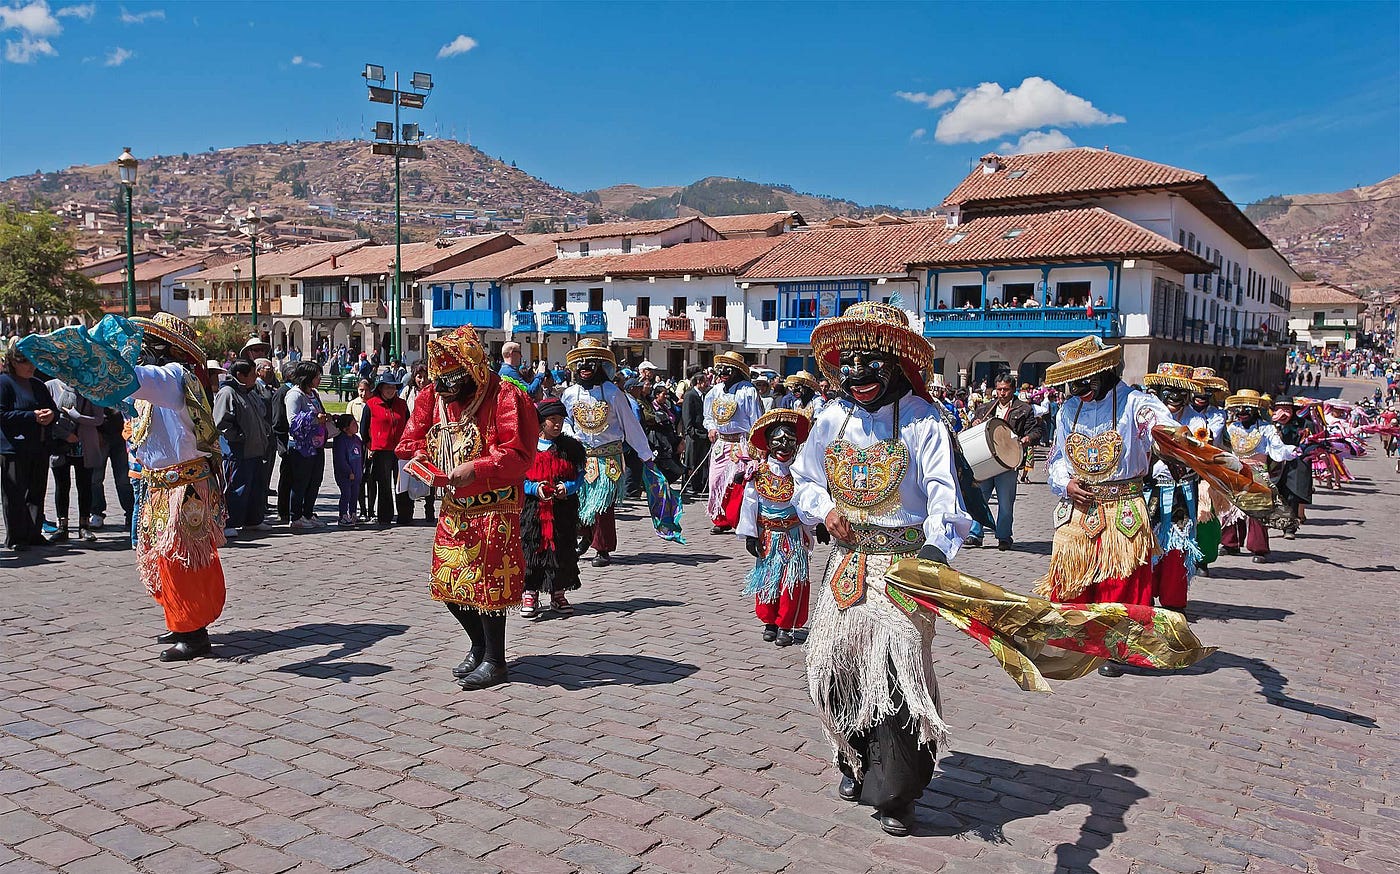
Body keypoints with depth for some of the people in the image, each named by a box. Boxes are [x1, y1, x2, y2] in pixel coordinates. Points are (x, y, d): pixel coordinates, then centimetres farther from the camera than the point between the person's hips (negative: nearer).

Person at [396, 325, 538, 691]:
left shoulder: (505, 397, -15)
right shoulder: (433, 397, 7)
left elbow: (518, 454, -21)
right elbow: (412, 438, 16)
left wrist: (475, 470, -30)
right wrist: (419, 456, -6)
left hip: (494, 508, -7)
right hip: (453, 509, 7)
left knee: (486, 581, -5)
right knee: (447, 582, 12)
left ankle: (494, 660, 11)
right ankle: (479, 645, 32)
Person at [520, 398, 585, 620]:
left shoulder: (571, 447, 7)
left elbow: (579, 476, 8)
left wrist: (567, 488, -11)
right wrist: (535, 488, -13)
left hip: (563, 508, 2)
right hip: (532, 507, -1)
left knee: (561, 548, 5)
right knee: (532, 547, -2)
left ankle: (558, 593, 17)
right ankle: (530, 593, 7)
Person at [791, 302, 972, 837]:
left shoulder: (922, 420, -8)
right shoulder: (832, 419, 6)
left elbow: (943, 493, -17)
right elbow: (804, 480, 19)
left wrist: (937, 547, -34)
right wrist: (824, 508, -3)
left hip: (903, 567, -5)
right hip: (846, 565, 5)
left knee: (898, 674, -6)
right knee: (836, 669, 9)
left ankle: (895, 793, 11)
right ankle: (856, 765, 34)